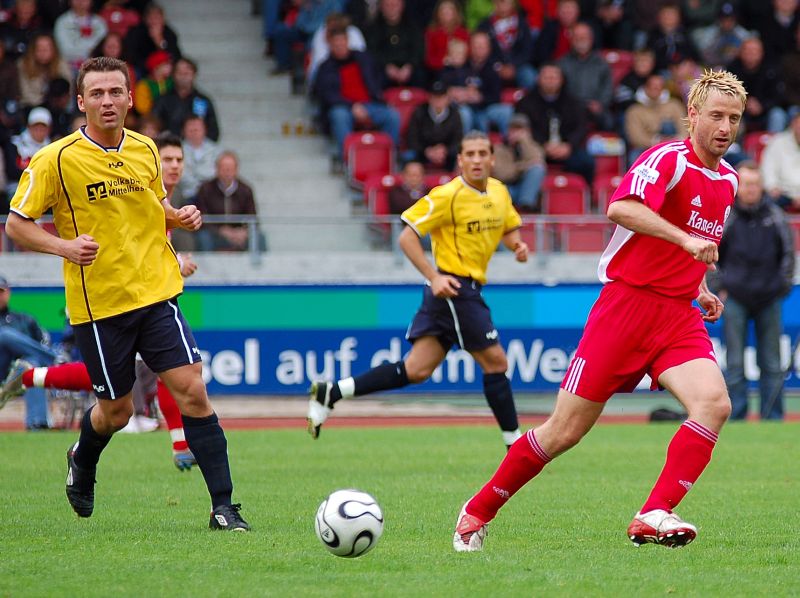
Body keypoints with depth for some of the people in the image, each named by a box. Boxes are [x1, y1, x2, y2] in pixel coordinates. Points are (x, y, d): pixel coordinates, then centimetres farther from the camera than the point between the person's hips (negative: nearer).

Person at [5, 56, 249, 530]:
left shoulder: (145, 150, 6)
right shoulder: (57, 160, -9)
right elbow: (16, 224, -5)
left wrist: (180, 217, 0)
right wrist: (63, 246, -22)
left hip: (156, 294, 3)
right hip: (97, 305, -3)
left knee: (192, 390, -10)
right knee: (117, 411, 8)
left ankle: (223, 506, -8)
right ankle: (82, 462, 44)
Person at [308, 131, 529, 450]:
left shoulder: (499, 192, 10)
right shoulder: (448, 195, -13)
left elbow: (509, 229, 26)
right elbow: (407, 237, -14)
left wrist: (517, 245, 2)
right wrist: (434, 276, -22)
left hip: (467, 291, 8)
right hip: (452, 287, -8)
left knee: (416, 370, 5)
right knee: (495, 362, -3)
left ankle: (331, 392, 6)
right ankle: (515, 444, 8)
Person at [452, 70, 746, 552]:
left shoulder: (728, 180, 14)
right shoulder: (669, 159, -11)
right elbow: (622, 208, -31)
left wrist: (700, 289, 15)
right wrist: (686, 240, -37)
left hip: (680, 315, 6)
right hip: (628, 302, -6)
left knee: (714, 402, -22)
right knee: (566, 430, -3)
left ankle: (654, 516, -23)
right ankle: (478, 512, 14)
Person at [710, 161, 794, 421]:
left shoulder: (775, 215, 4)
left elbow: (788, 252, 14)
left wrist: (783, 286, 6)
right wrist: (719, 288, -1)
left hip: (769, 300, 2)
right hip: (735, 299, -2)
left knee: (772, 364, 3)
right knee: (735, 363, -1)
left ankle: (773, 419, 7)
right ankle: (736, 418, 2)